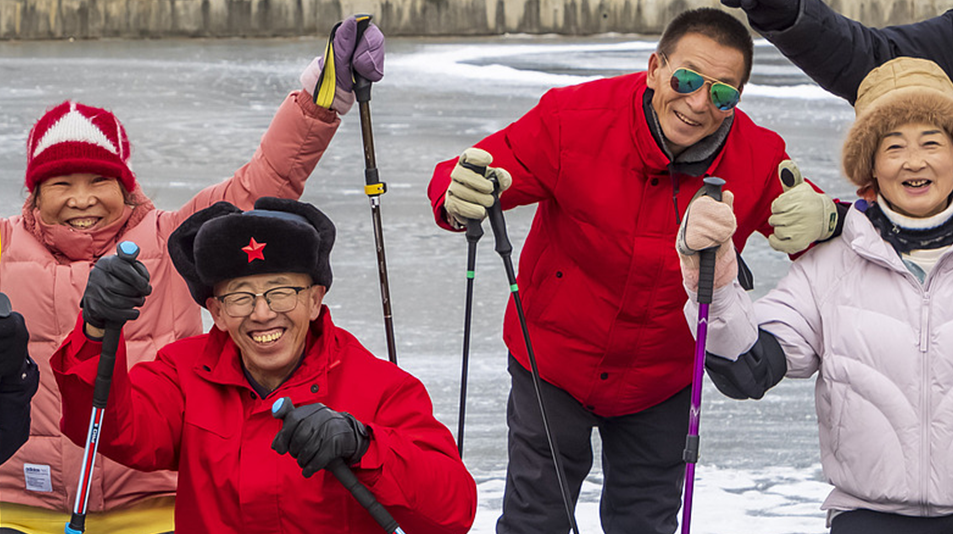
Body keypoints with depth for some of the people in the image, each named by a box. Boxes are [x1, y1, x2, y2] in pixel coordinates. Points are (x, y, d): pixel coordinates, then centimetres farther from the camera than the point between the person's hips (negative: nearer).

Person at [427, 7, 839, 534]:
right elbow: (465, 178, -21)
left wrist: (819, 219, -35)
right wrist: (461, 199, -47)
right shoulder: (573, 117, -25)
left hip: (661, 382, 2)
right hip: (555, 356, -2)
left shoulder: (759, 160, -19)